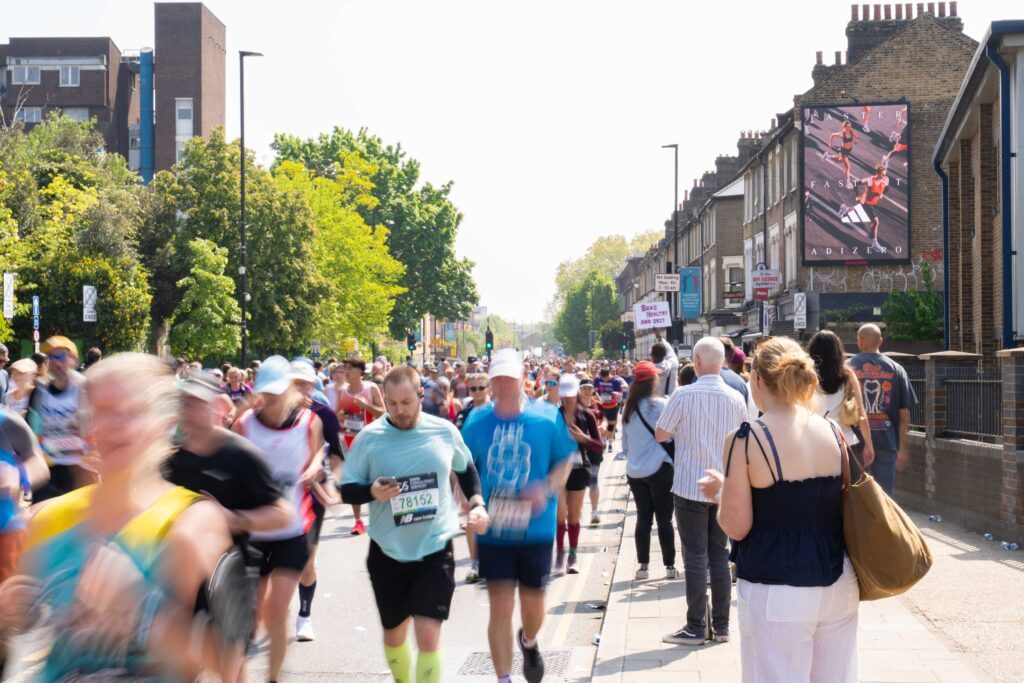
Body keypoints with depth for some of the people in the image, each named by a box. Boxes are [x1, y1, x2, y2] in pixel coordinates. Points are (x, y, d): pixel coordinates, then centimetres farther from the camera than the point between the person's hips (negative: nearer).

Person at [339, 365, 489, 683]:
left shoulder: (445, 431, -3)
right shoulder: (370, 437, -8)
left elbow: (466, 469, 17)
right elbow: (346, 489, -3)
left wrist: (477, 503, 2)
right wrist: (372, 492, -23)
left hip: (435, 549, -1)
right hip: (388, 552, 1)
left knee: (428, 634, -10)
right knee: (394, 633, 16)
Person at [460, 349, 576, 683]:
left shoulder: (548, 418, -5)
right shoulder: (477, 421, -2)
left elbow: (564, 462, 3)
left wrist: (547, 488, -15)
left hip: (536, 528, 0)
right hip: (493, 529, 0)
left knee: (532, 601, 11)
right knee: (500, 606, -1)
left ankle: (529, 642, 46)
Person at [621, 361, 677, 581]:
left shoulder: (628, 408, 6)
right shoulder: (660, 404, -11)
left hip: (635, 470, 4)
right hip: (659, 468, -4)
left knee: (643, 518, 8)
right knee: (664, 518, 3)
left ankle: (643, 566, 8)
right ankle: (669, 566, 6)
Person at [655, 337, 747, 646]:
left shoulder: (683, 396, -12)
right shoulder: (736, 399, 0)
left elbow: (660, 434, -2)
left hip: (690, 487, -4)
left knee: (696, 558, 1)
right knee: (720, 556, 11)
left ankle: (696, 628, 4)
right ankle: (722, 626, 15)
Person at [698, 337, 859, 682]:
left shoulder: (745, 441, -13)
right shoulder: (832, 432, 1)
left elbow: (736, 526, -11)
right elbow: (845, 505, 11)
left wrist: (720, 491, 7)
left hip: (776, 593, -5)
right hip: (838, 585, 5)